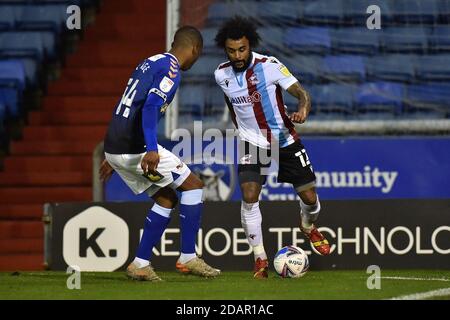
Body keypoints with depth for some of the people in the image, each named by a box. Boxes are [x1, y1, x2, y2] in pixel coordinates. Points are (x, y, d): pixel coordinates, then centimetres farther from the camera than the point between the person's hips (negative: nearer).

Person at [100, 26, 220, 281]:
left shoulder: (150, 62, 21)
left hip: (115, 147, 9)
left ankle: (141, 264, 12)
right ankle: (188, 258, -1)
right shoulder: (171, 69, -8)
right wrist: (151, 149, -34)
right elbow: (150, 107, -24)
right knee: (193, 186, 0)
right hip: (135, 148, -9)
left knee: (167, 198, 17)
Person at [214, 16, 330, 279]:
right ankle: (260, 259, -6)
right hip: (253, 144, 1)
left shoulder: (269, 66, -19)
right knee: (249, 197, -18)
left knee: (309, 197, 0)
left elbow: (301, 92, -23)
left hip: (285, 141, -1)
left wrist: (303, 110, -44)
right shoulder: (222, 75, -7)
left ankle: (309, 227, 37)